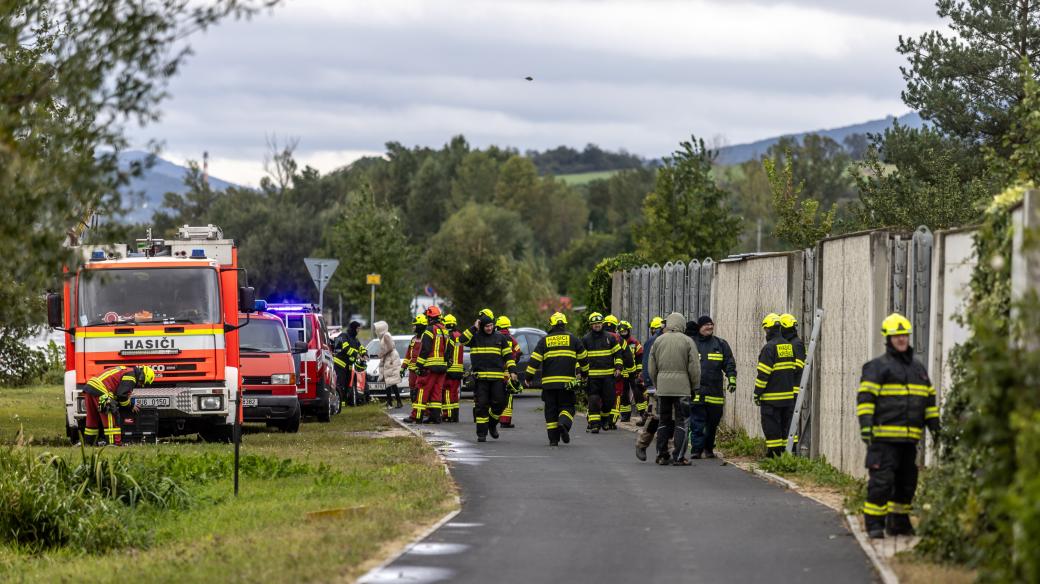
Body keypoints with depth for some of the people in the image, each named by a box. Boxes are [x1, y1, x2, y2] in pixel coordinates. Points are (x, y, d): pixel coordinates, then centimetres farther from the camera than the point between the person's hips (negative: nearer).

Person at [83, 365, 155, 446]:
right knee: (112, 419, -6)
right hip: (100, 391, -10)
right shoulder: (131, 376, -6)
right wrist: (130, 406, 6)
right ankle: (114, 443, -9)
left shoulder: (125, 371, 25)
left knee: (93, 420, 18)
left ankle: (87, 443, 24)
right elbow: (122, 395, -9)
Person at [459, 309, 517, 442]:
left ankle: (492, 424, 23)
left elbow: (508, 355, 12)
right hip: (480, 378, -2)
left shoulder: (500, 338, 10)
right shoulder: (475, 336, 5)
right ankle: (481, 433, 3)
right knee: (481, 406, -2)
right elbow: (463, 340, -16)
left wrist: (512, 371, 1)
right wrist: (474, 328, -14)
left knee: (499, 403, -4)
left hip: (497, 377, 2)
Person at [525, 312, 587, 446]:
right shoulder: (572, 338, 4)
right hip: (567, 381, -1)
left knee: (551, 410, 7)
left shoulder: (545, 340, 4)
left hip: (548, 381, 1)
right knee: (567, 406, 7)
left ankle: (553, 439, 4)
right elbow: (583, 357, 13)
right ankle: (564, 424, -24)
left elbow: (534, 360, -1)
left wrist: (529, 377, 5)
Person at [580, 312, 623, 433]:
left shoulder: (610, 338, 8)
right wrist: (581, 372, 0)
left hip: (608, 374, 1)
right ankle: (594, 424, -5)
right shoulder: (585, 339, 5)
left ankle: (605, 419, 26)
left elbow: (618, 353, 12)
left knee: (608, 399, 3)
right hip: (592, 375, -1)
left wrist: (618, 368, 2)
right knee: (594, 400, -6)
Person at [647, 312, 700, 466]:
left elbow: (652, 368, 10)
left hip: (663, 387, 3)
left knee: (663, 422, 11)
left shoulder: (658, 341, 7)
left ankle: (662, 455, 12)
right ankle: (678, 457, -4)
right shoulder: (687, 341, -2)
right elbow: (694, 368, -5)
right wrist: (694, 387, 5)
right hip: (682, 388, -3)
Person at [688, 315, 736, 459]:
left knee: (712, 423, 9)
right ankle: (696, 449, -4)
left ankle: (709, 448, 22)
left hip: (715, 392, 2)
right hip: (696, 392, -2)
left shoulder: (721, 344, 10)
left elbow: (729, 364, 10)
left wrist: (731, 379, -4)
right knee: (696, 423, -6)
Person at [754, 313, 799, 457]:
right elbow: (795, 369, 13)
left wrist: (757, 393, -8)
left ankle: (774, 453, -3)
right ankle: (783, 452, 13)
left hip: (771, 396, -7)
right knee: (784, 426, 12)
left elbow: (763, 373, -15)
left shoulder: (769, 348, -13)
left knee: (771, 425, -2)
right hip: (788, 395, 7)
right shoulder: (790, 346, 9)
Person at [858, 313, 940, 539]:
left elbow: (929, 399, 25)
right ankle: (874, 523, -6)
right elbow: (865, 397, -7)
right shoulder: (877, 367, 0)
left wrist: (935, 427, 19)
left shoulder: (918, 368, 20)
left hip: (909, 437, 7)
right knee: (882, 479, -10)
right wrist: (865, 425, -17)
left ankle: (898, 521, 21)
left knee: (907, 481, 10)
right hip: (884, 437, -7)